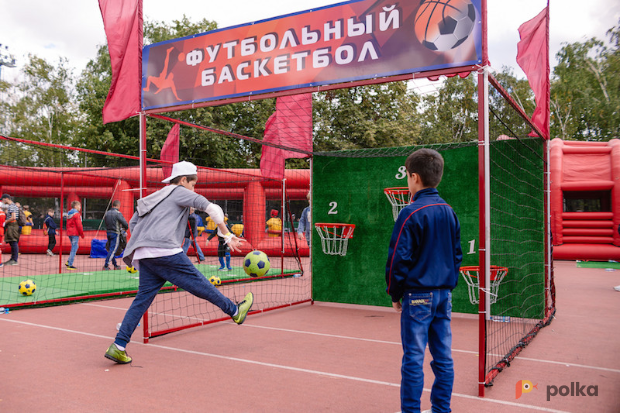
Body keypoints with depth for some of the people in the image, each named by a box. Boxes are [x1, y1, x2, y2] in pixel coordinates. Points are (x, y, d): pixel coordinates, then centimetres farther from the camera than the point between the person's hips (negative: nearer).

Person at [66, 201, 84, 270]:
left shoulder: (69, 214, 15)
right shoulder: (77, 214, -13)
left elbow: (68, 224, 20)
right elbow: (79, 225, -16)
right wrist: (82, 234, -9)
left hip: (69, 233, 9)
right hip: (75, 233, -9)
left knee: (73, 247, 19)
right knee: (74, 248, -5)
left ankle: (68, 262, 13)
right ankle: (70, 265, -5)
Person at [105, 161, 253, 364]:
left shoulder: (153, 197, 28)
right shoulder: (180, 192, 6)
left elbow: (132, 223, 29)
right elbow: (212, 209, -6)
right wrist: (227, 235, -3)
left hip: (143, 255, 8)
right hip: (165, 250, -8)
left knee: (143, 298, 7)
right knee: (196, 282, -1)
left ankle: (118, 347, 3)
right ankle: (235, 311, 8)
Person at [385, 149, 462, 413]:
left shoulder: (411, 213, -13)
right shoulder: (449, 212, 8)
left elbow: (399, 259, -13)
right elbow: (457, 254, 14)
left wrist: (395, 294, -1)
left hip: (418, 295, -7)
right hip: (443, 295, 7)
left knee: (413, 359, 2)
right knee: (443, 357, 12)